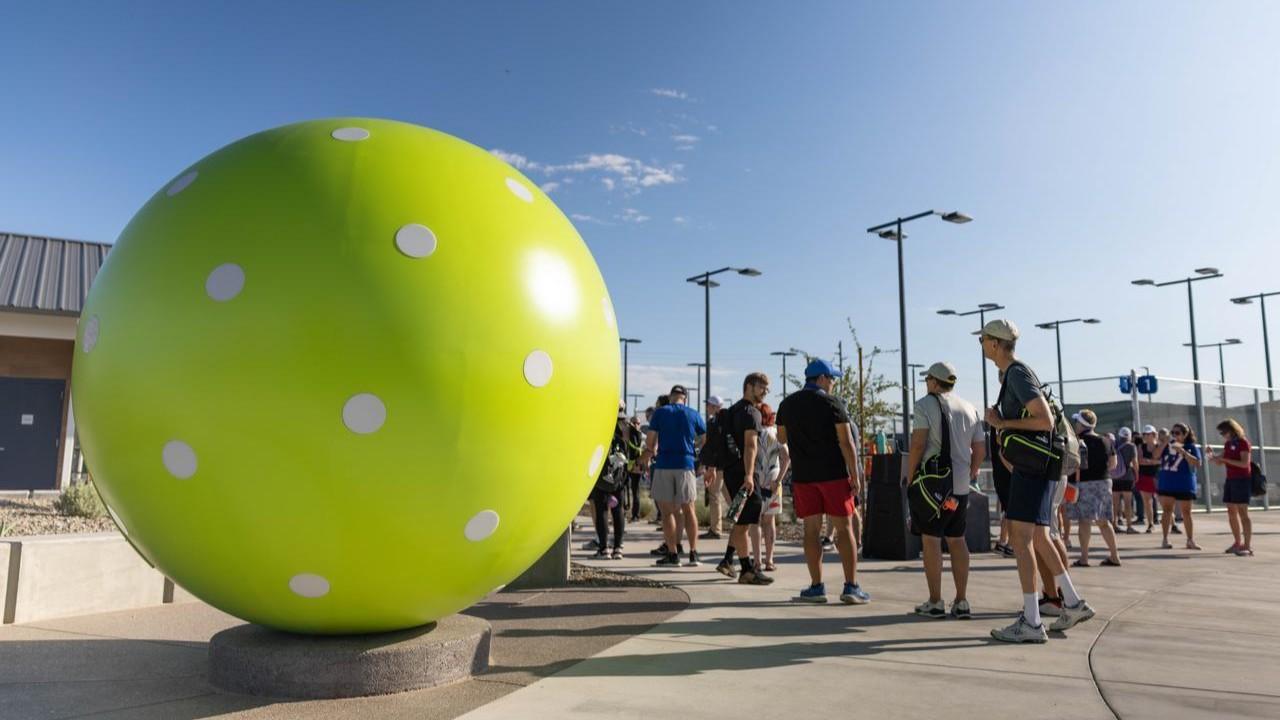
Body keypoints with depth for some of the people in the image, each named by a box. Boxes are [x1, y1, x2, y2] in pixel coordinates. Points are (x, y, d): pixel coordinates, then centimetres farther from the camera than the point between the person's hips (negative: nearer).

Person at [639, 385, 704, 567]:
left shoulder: (660, 412, 1)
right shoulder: (693, 414, 6)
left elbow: (650, 442, -1)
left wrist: (650, 451, 19)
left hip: (664, 465, -2)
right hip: (686, 465, 2)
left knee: (667, 511, 4)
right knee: (688, 509, 10)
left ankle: (673, 554, 4)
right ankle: (693, 553, 7)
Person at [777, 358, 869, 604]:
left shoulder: (787, 404, 7)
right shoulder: (832, 404, -6)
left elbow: (782, 439, 18)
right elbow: (846, 442, -10)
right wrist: (855, 475, -7)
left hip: (803, 476, 3)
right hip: (834, 473, -3)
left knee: (811, 529, 6)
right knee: (844, 528, 2)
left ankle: (817, 587, 8)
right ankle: (851, 587, 1)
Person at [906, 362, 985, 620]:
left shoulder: (925, 405, -5)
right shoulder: (970, 409, 13)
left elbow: (917, 444, -11)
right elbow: (980, 450, 13)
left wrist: (910, 477, -3)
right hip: (961, 485, 6)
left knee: (931, 540, 0)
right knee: (957, 540, 10)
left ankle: (935, 603, 2)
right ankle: (961, 602, 11)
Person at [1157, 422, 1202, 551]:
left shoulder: (1191, 447, -3)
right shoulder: (1168, 445, 6)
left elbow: (1197, 463, -15)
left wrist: (1182, 451, -23)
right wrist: (1164, 443, -13)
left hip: (1184, 485, -2)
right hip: (1166, 484, 3)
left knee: (1186, 512, 4)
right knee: (1167, 511, 5)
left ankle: (1190, 540, 13)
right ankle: (1165, 539, 10)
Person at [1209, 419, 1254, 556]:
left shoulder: (1243, 443, -9)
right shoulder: (1227, 444, 13)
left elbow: (1245, 463, -19)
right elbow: (1219, 463, 16)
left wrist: (1225, 459, -22)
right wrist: (1213, 457, -4)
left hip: (1242, 480, -8)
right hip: (1230, 480, 8)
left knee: (1242, 513, -10)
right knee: (1231, 512, 8)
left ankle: (1248, 545, -9)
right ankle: (1238, 543, 15)